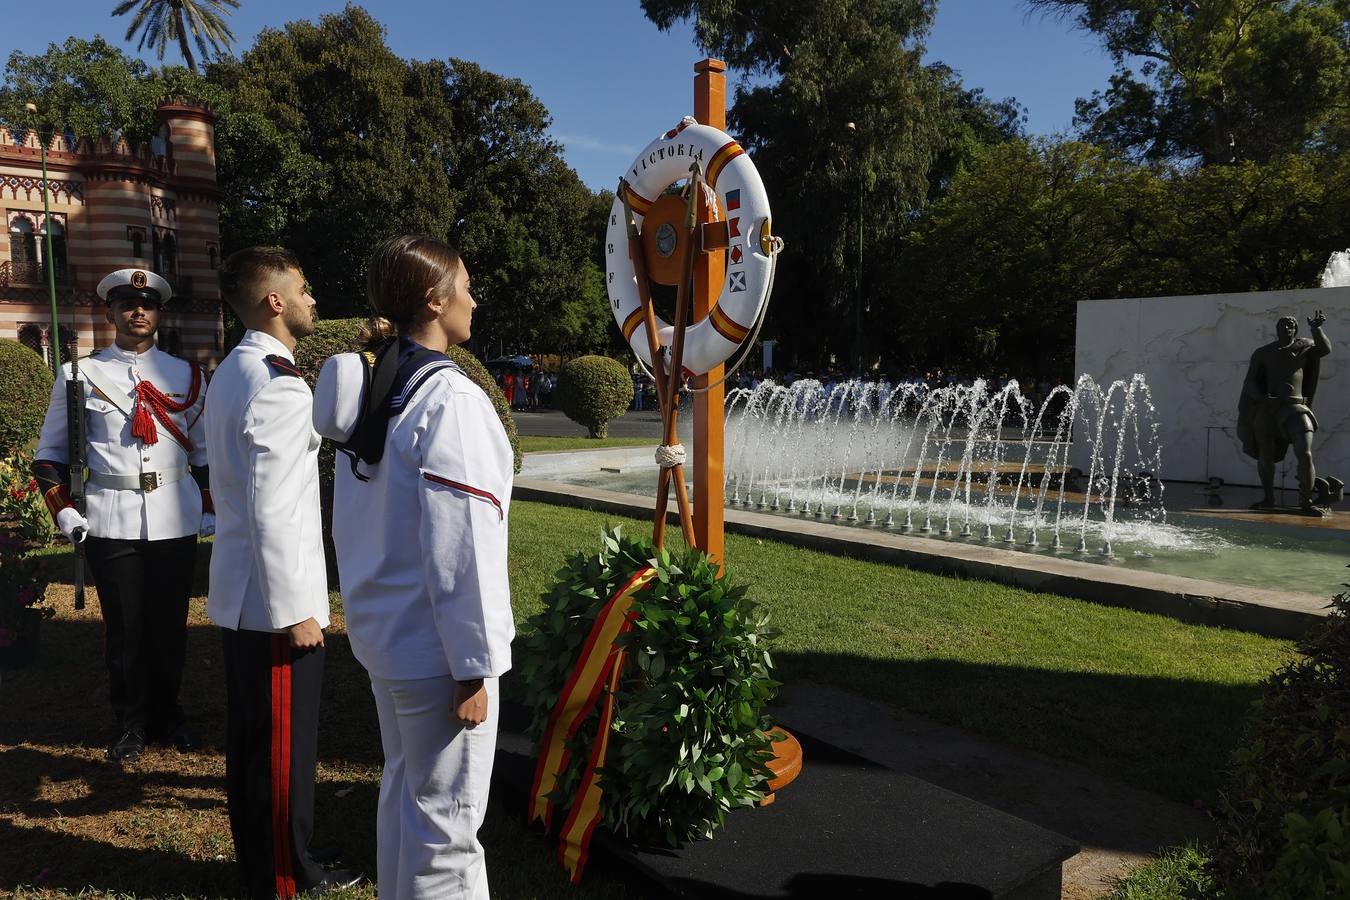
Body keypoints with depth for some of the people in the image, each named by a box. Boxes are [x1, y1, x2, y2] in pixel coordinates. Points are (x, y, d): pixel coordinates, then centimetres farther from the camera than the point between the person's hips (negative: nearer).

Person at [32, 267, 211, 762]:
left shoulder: (187, 375, 7)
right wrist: (64, 510, -3)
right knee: (123, 628, 6)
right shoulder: (80, 374, 3)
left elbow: (205, 449, 13)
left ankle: (166, 712, 27)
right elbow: (50, 452, 7)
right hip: (109, 522, -1)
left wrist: (210, 508, 8)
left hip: (176, 519, 1)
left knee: (171, 623, 10)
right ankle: (131, 722, 23)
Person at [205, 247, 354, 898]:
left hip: (238, 596, 10)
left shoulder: (232, 372, 11)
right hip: (273, 600, -10)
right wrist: (295, 611, -19)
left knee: (251, 735, 21)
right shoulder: (278, 385, -21)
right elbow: (273, 513, -23)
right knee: (285, 745, 5)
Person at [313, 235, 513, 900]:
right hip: (433, 645, -9)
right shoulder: (451, 401, -20)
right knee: (445, 818, 5)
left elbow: (360, 522, 12)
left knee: (402, 785, 23)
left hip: (380, 625, 9)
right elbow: (458, 552, -22)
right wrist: (473, 669, -16)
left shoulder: (374, 392, 5)